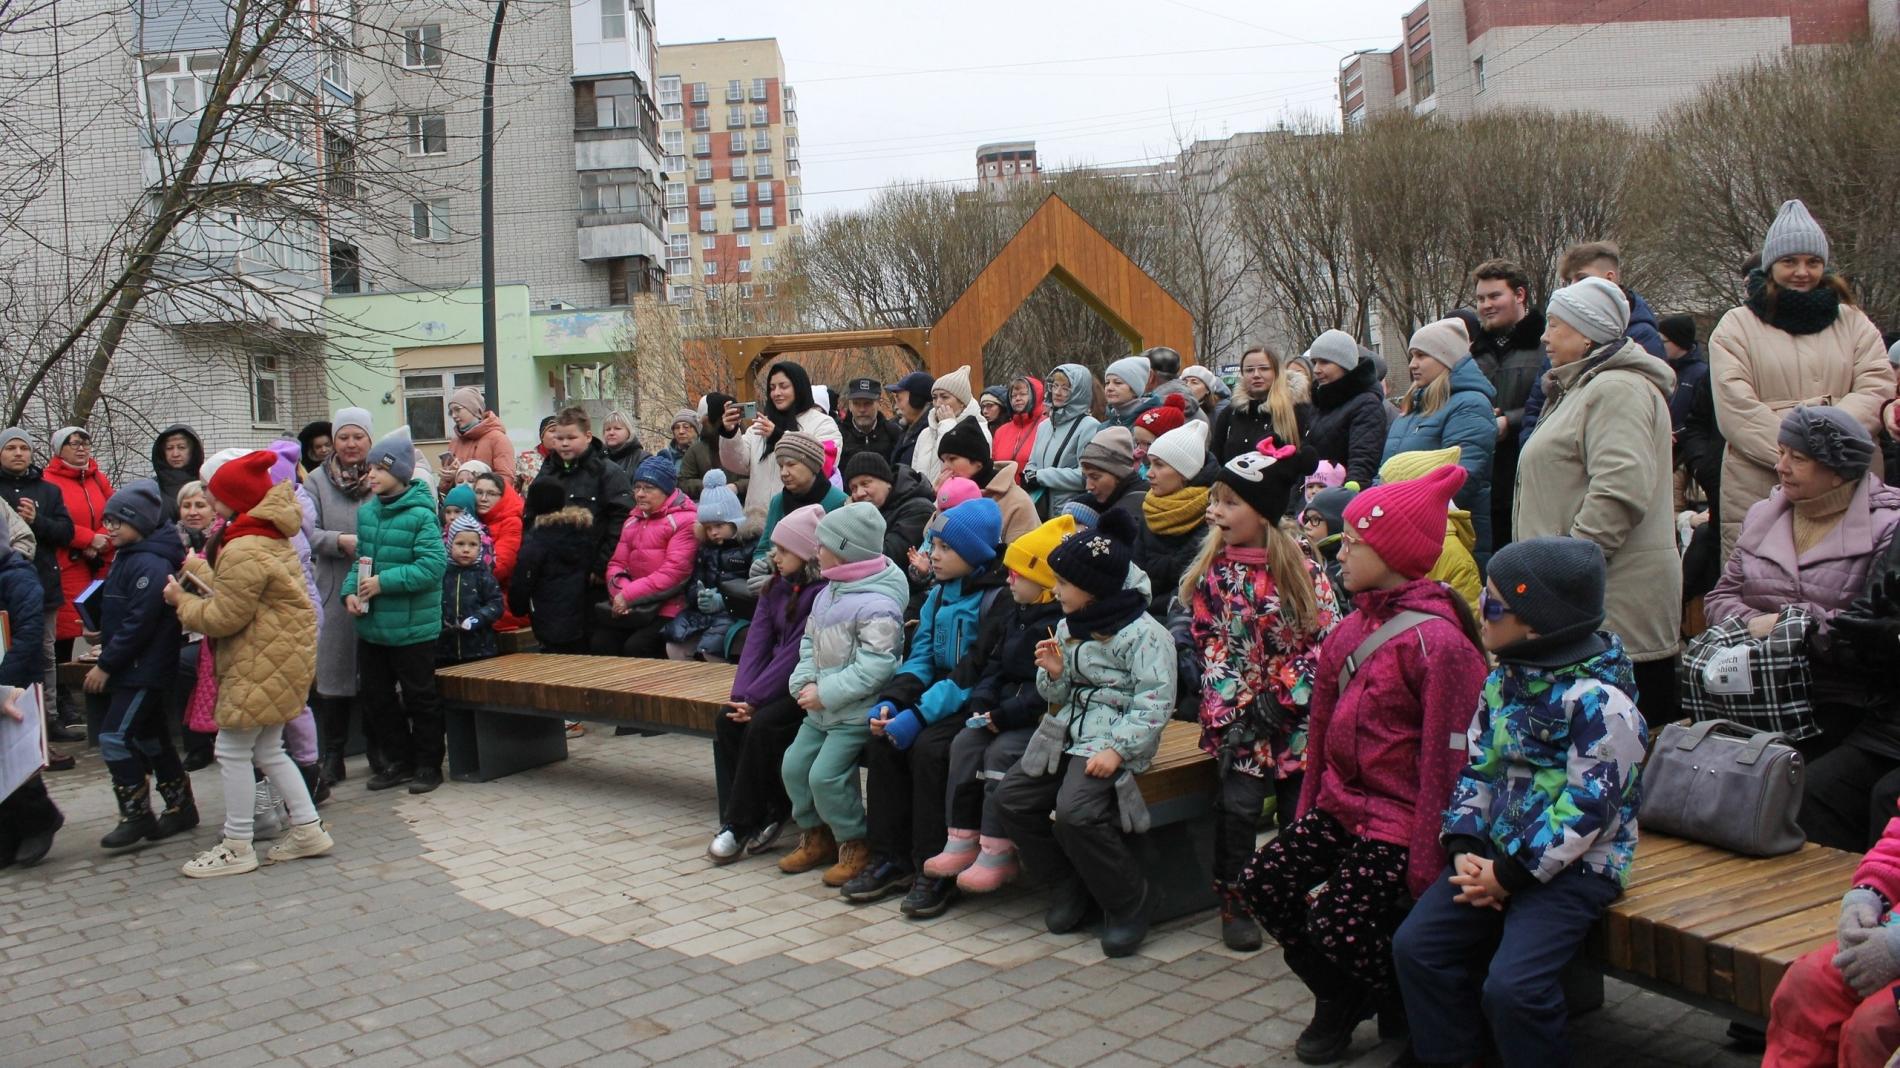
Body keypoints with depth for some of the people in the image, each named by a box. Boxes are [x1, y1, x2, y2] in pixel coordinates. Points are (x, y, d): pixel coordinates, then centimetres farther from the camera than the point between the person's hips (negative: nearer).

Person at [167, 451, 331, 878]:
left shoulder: (244, 551, -20)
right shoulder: (272, 537, 11)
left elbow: (224, 617, -17)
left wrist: (182, 601, -1)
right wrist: (197, 573, 8)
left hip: (263, 662, -10)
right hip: (277, 655, 10)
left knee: (234, 749, -1)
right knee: (267, 749, 16)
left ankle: (237, 847, 7)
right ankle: (307, 829, 19)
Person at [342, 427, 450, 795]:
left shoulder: (421, 515, -15)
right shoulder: (366, 512, 6)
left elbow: (433, 565, -23)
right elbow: (361, 560, 14)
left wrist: (384, 582, -23)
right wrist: (350, 590, -5)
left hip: (411, 626, -7)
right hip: (370, 626, 7)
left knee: (420, 697, 6)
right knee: (375, 696, 15)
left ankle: (428, 763, 20)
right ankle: (398, 760, 29)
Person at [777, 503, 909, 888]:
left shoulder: (877, 604, -21)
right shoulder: (829, 593, 8)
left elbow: (875, 665, -27)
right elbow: (809, 642, 13)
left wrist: (826, 694, -24)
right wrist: (804, 682, -6)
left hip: (856, 713, -9)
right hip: (822, 709, 9)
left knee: (826, 775, -14)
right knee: (794, 765, 7)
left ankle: (855, 843, 6)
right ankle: (815, 835, 25)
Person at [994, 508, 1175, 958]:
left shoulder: (1143, 634, -11)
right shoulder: (1067, 627, 13)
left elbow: (1154, 705, -15)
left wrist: (1116, 749, -24)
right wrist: (1054, 674, -4)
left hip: (1114, 740, -8)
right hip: (1068, 733, 8)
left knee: (1075, 811, -28)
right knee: (1010, 797, -4)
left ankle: (1131, 901, -5)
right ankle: (1069, 886, 12)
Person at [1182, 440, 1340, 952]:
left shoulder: (1304, 571, -4)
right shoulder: (1210, 572, 0)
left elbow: (1326, 639, -6)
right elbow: (1207, 647, -2)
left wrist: (1281, 698, -13)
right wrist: (1231, 711, -13)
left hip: (1297, 713, 0)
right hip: (1237, 713, 0)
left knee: (1299, 808, 2)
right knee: (1240, 803, -10)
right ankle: (1234, 904, 8)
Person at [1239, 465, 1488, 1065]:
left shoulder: (1436, 640, -18)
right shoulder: (1353, 627, 8)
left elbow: (1445, 759, -18)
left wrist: (1425, 869, -17)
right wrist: (1308, 808, 16)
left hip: (1400, 819, -8)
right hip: (1342, 806, 8)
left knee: (1336, 920, -18)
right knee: (1263, 880, -4)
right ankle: (1338, 999, 19)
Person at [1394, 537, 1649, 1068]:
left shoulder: (1599, 701, -18)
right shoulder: (1502, 680, 6)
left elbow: (1589, 806, -20)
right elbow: (1475, 766, 10)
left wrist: (1510, 874, -17)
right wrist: (1463, 848, -5)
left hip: (1573, 865, -7)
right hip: (1496, 851, 8)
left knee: (1511, 987, -21)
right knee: (1415, 945, -3)